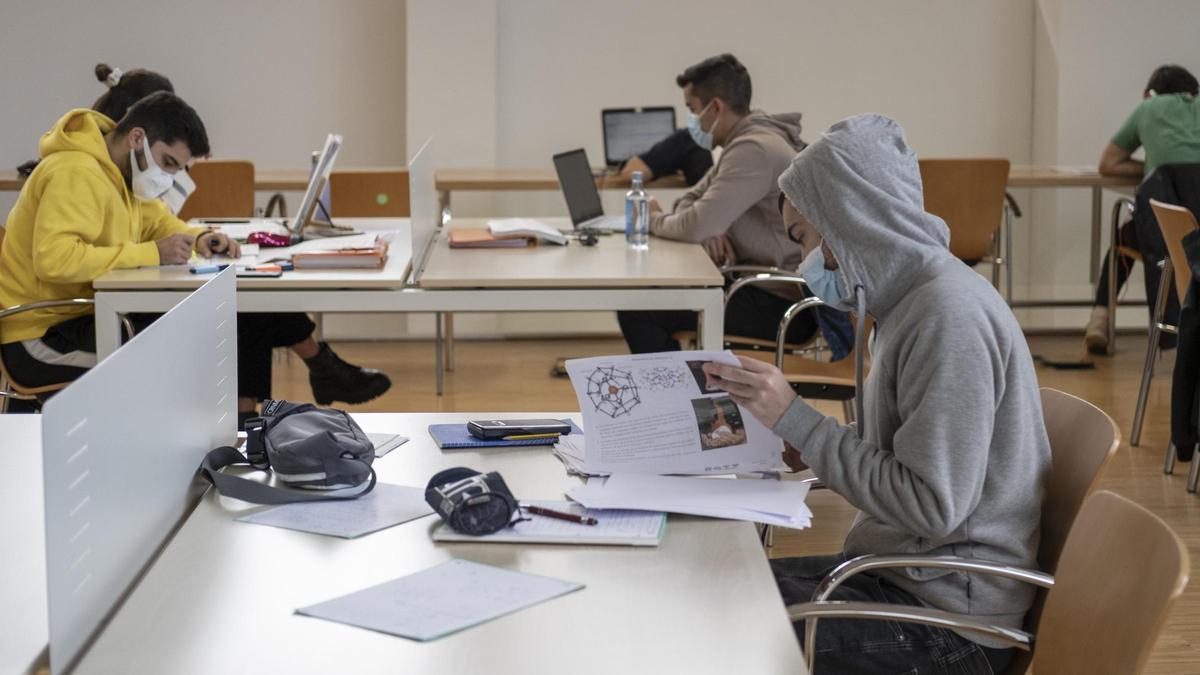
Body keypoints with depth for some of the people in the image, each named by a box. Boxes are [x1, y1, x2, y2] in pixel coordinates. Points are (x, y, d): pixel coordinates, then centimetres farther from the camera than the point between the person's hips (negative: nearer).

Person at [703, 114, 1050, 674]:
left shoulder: (948, 313, -21)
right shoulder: (909, 295, 10)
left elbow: (933, 507, -23)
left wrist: (795, 420, -20)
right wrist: (813, 447, 1)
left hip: (953, 621, -9)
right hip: (903, 570, 9)